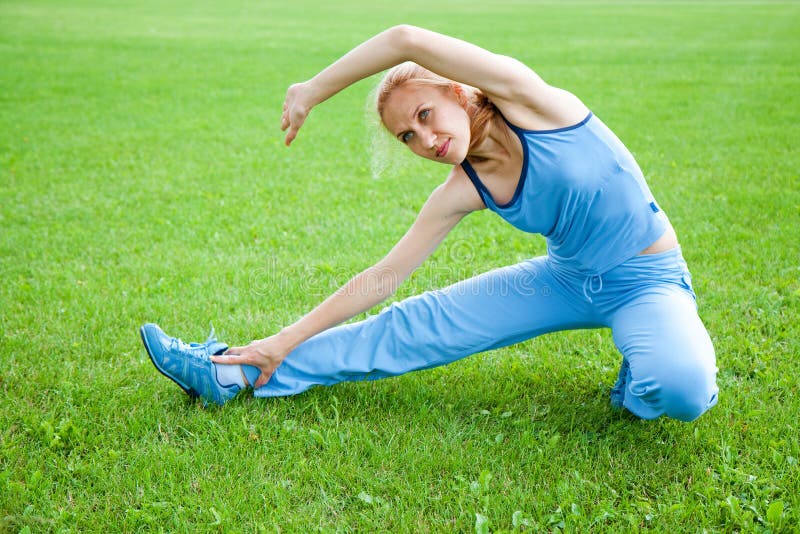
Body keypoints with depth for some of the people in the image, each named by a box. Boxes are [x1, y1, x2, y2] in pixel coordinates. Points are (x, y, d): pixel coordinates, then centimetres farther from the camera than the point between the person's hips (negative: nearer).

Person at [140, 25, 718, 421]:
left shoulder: (523, 98, -22)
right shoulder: (462, 192, -8)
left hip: (647, 280, -4)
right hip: (566, 278, 4)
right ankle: (232, 373, 3)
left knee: (681, 391, -37)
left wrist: (313, 90, -20)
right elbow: (382, 278, -3)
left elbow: (407, 40, -34)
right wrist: (285, 340, -3)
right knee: (413, 327, -4)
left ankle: (640, 378, 0)